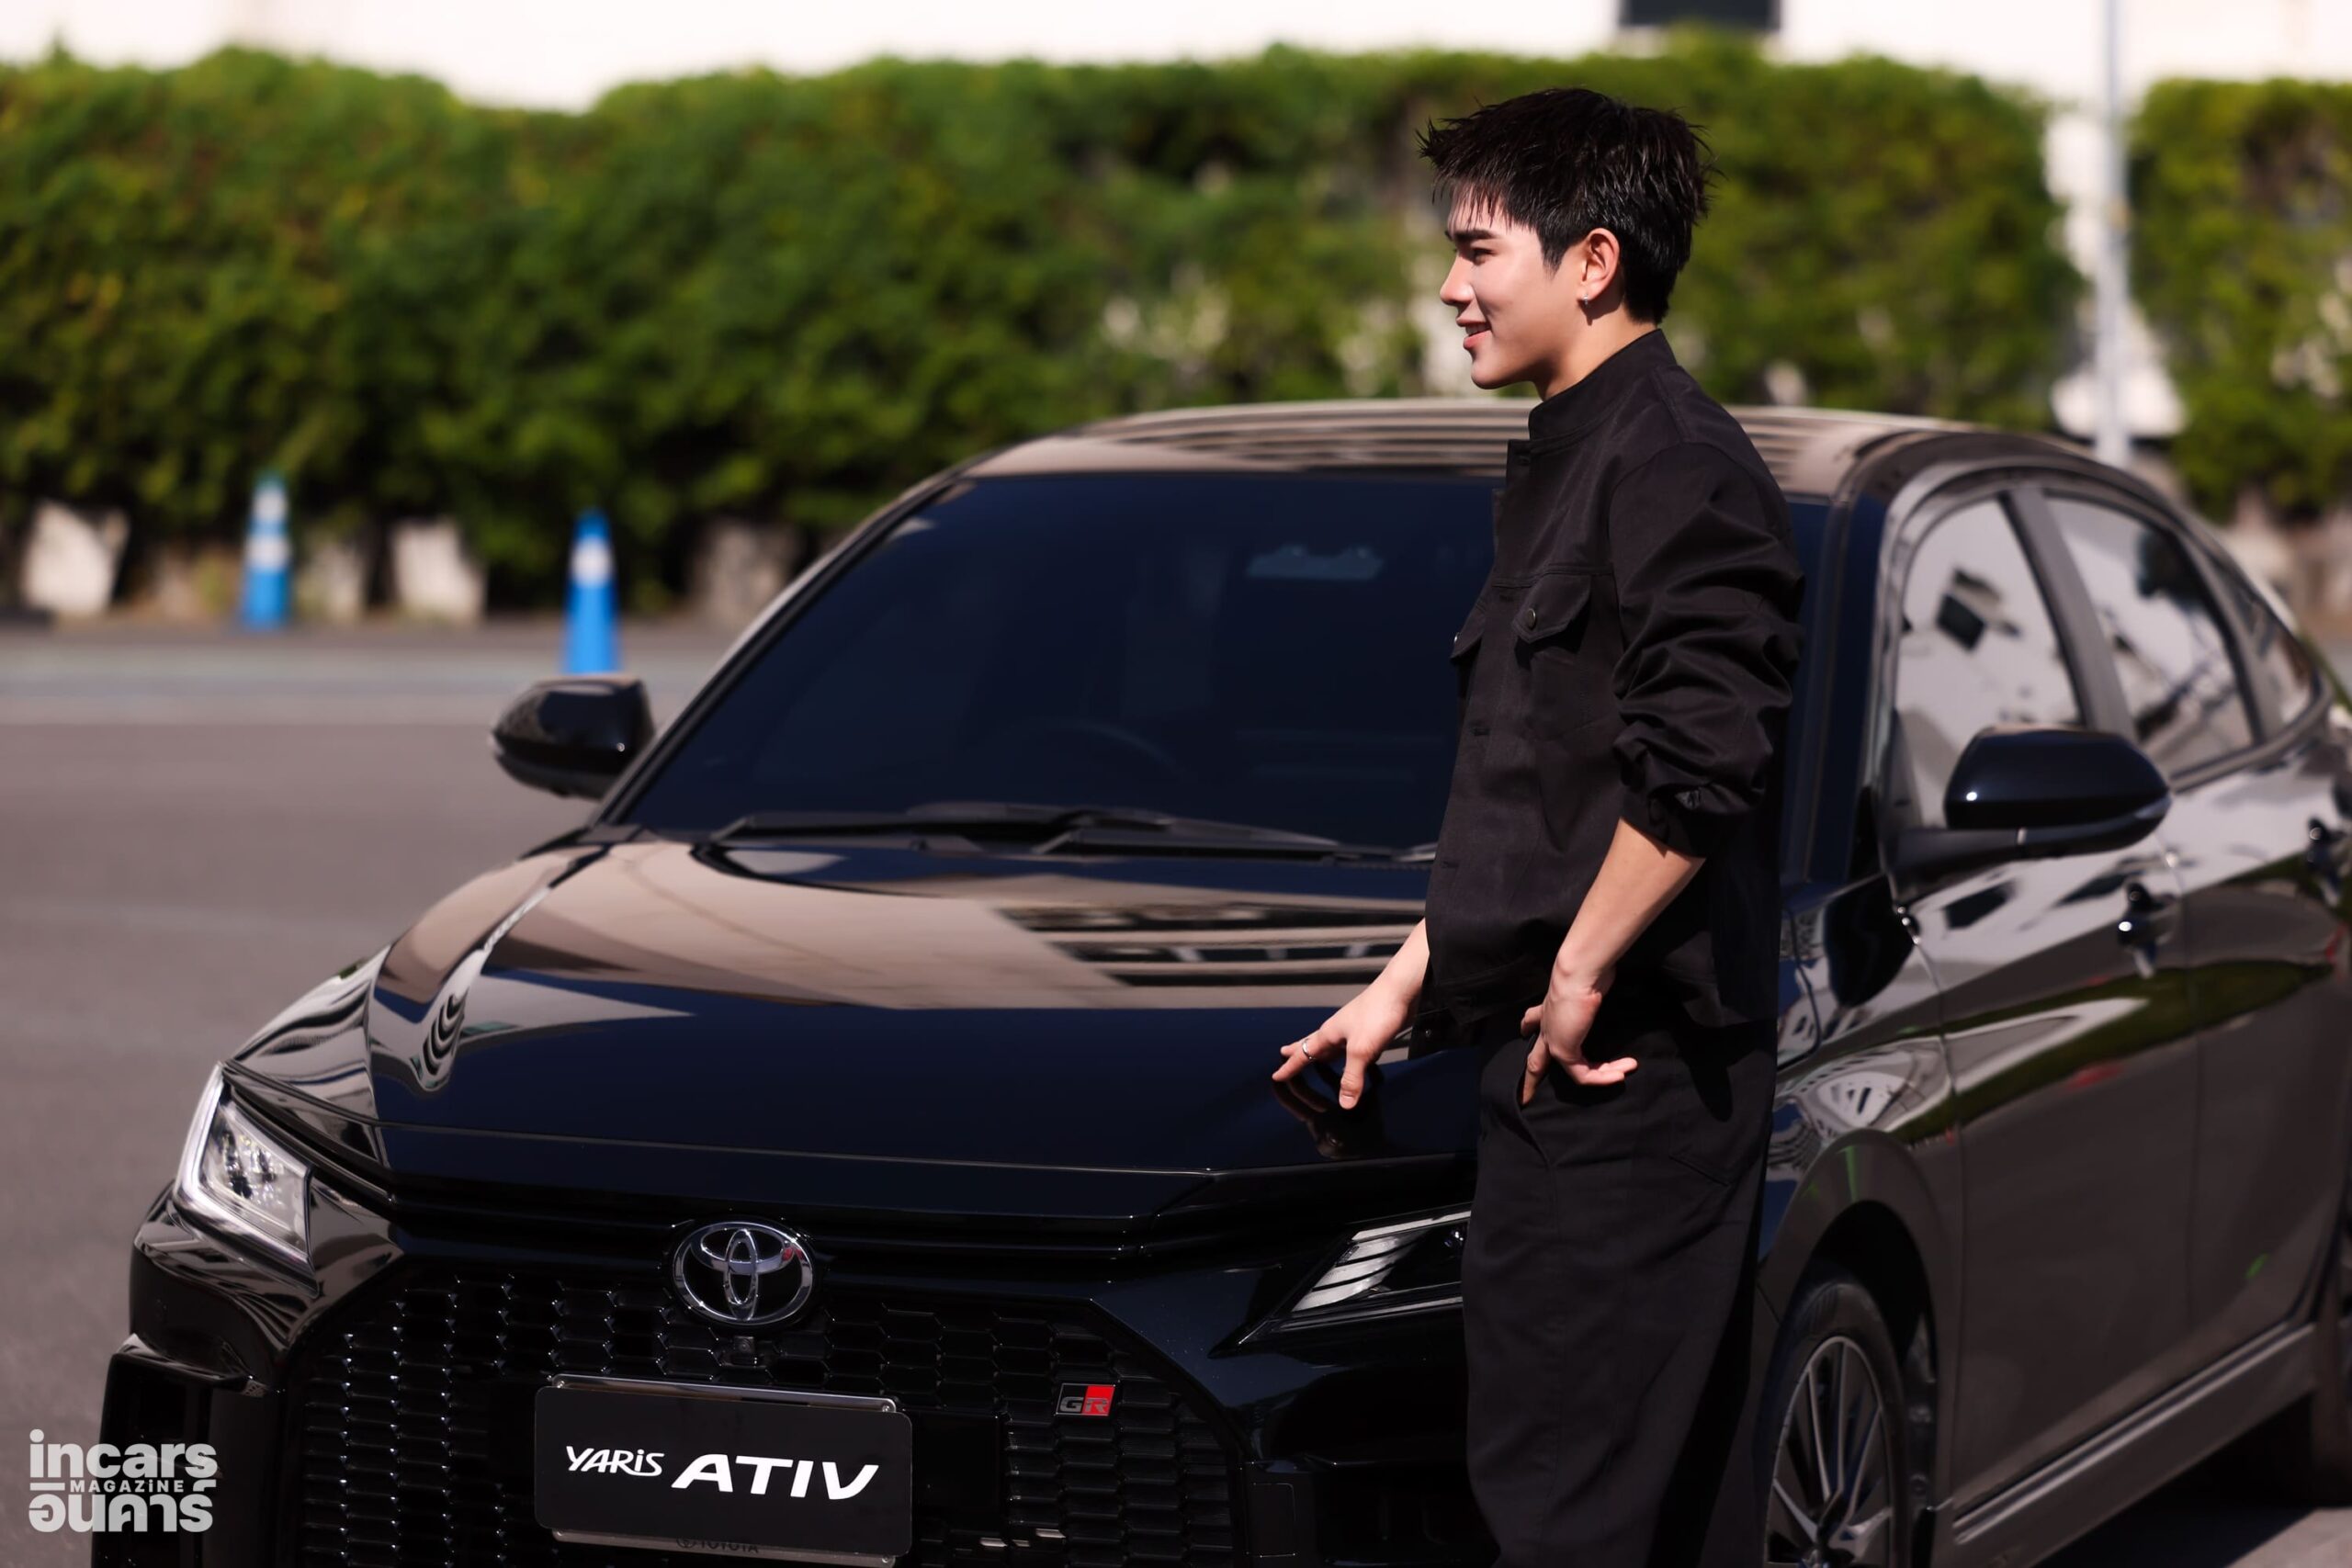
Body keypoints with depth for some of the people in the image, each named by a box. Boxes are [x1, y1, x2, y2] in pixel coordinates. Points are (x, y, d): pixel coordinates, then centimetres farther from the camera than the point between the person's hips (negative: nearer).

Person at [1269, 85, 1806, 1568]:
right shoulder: (1568, 461, 20)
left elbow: (1699, 768, -25)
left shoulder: (1675, 467, -13)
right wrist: (1413, 975, 26)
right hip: (1564, 1056, 10)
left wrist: (1581, 971, -17)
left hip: (1630, 1059, -10)